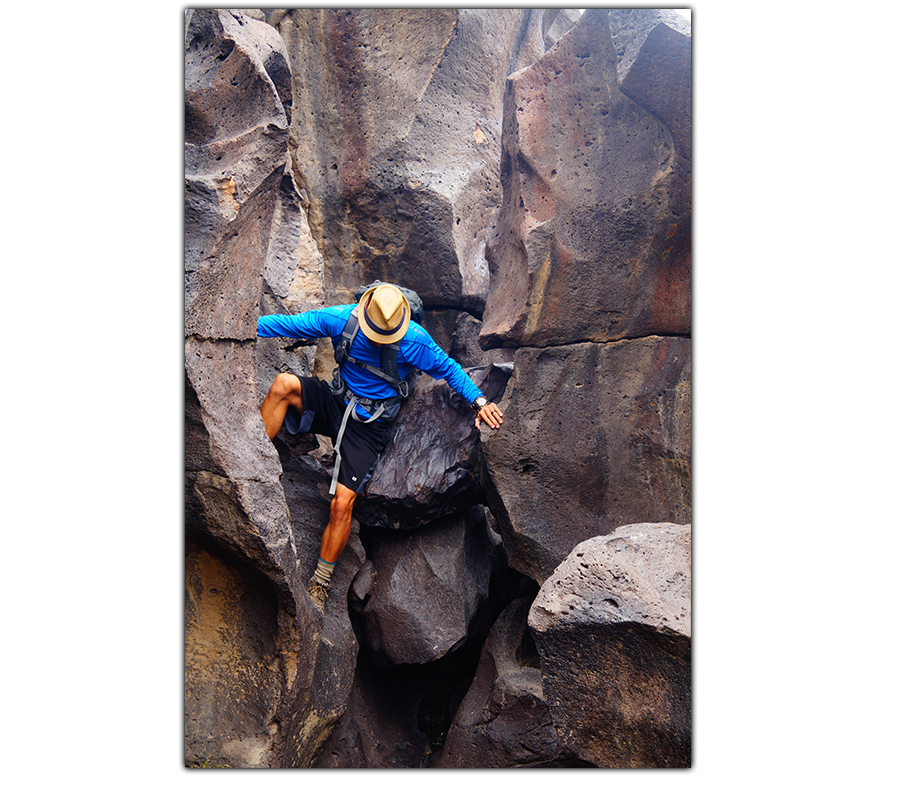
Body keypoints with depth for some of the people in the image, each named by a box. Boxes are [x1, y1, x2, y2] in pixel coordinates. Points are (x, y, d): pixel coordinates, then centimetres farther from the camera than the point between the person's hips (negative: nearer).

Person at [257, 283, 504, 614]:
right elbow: (288, 323, -5)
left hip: (370, 424, -2)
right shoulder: (341, 319, -12)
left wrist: (479, 400, -10)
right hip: (335, 401, 3)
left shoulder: (416, 340, -15)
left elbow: (448, 368, 0)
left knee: (342, 503, -15)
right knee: (283, 384, -28)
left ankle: (320, 583, 5)